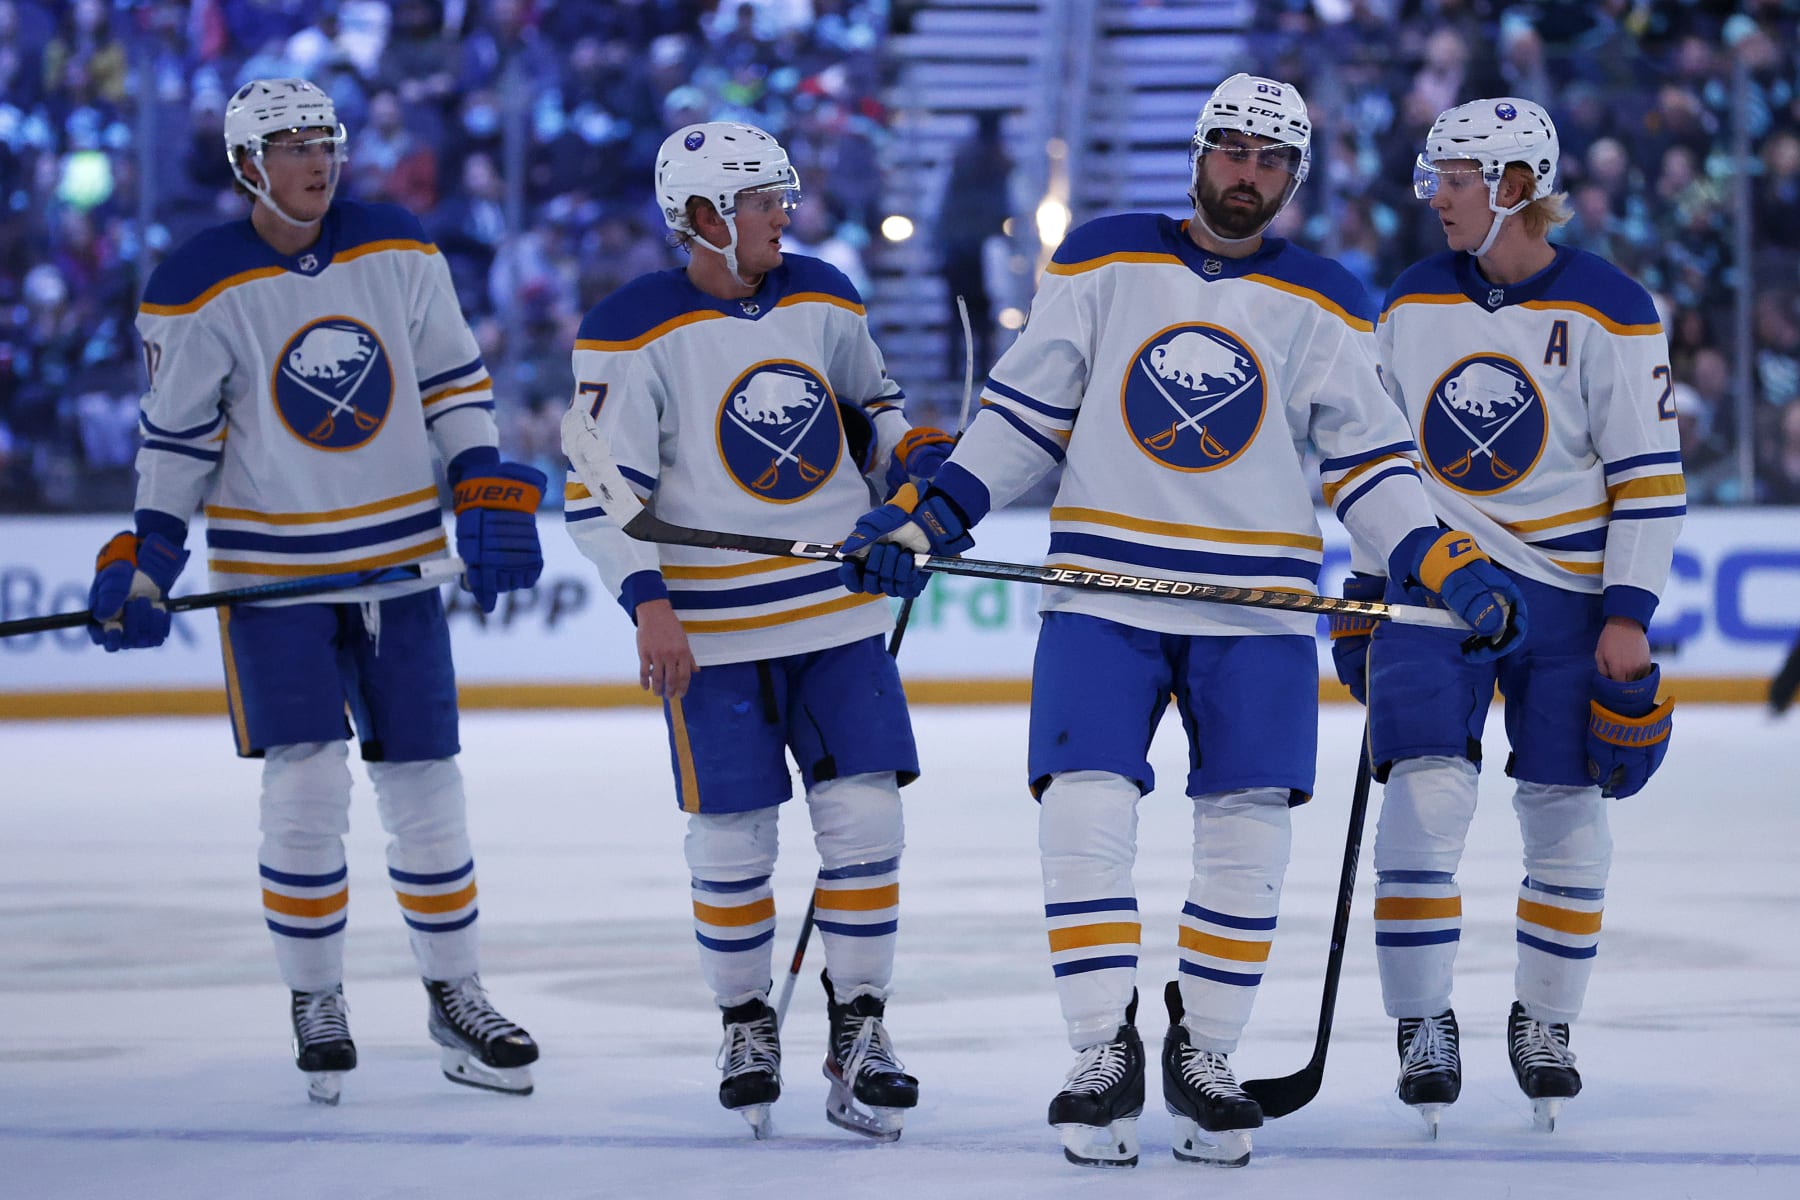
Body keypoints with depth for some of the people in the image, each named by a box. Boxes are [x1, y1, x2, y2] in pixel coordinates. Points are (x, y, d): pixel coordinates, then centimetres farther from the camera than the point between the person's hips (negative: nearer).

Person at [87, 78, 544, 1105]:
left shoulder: (401, 253, -1)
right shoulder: (198, 289, -8)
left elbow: (454, 378, 6)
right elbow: (178, 436, -1)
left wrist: (490, 494, -3)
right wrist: (147, 559, -7)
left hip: (400, 558, 3)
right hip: (272, 570, -3)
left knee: (425, 784, 6)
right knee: (307, 787, -11)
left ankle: (455, 994, 18)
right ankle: (316, 1002, 6)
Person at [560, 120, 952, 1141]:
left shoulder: (822, 298, 6)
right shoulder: (635, 331, -10)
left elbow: (870, 401, 23)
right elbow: (601, 487, -11)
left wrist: (916, 457, 3)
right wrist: (649, 603, -20)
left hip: (842, 612, 4)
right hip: (713, 630, -4)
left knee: (864, 817, -3)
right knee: (734, 841, 1)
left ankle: (859, 1034, 7)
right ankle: (745, 1024, 21)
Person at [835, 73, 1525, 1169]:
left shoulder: (1324, 305, 5)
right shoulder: (1101, 262, 4)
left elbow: (1368, 461, 4)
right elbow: (1026, 413, 7)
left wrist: (1451, 567, -9)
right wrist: (929, 515, -2)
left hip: (1258, 607, 1)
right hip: (1103, 593, -1)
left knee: (1248, 835, 0)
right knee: (1084, 812, -12)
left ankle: (1204, 1055, 15)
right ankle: (1104, 1056, -3)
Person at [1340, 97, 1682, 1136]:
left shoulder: (1610, 311, -7)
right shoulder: (1413, 304, 5)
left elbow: (1651, 475, -6)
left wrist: (1628, 615, -11)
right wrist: (1368, 595, 13)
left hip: (1568, 597, -2)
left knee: (1566, 816, 5)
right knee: (1426, 795, -12)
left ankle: (1546, 1022, 22)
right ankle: (1424, 1027, -3)